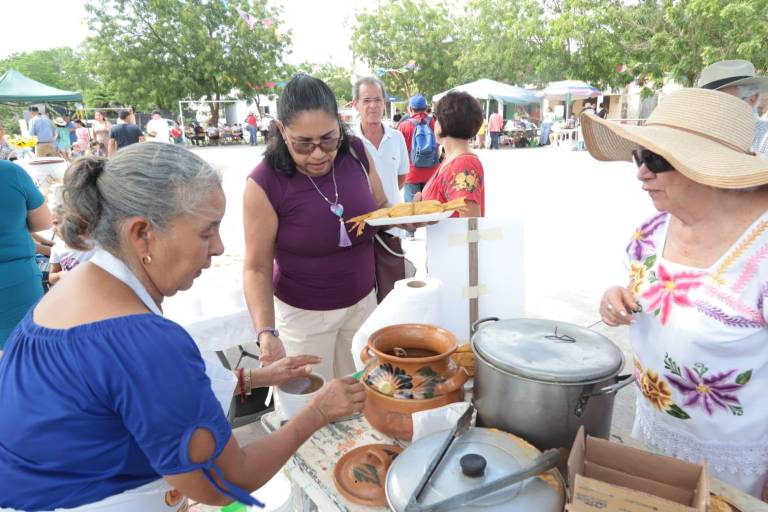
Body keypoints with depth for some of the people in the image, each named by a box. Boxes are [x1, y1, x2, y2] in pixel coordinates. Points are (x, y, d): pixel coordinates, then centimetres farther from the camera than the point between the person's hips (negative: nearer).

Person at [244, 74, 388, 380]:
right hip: (304, 314, -3)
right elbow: (257, 268, -15)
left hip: (363, 301, 4)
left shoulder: (357, 153, -10)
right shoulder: (265, 183, -21)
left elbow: (379, 209, 7)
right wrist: (266, 332, -28)